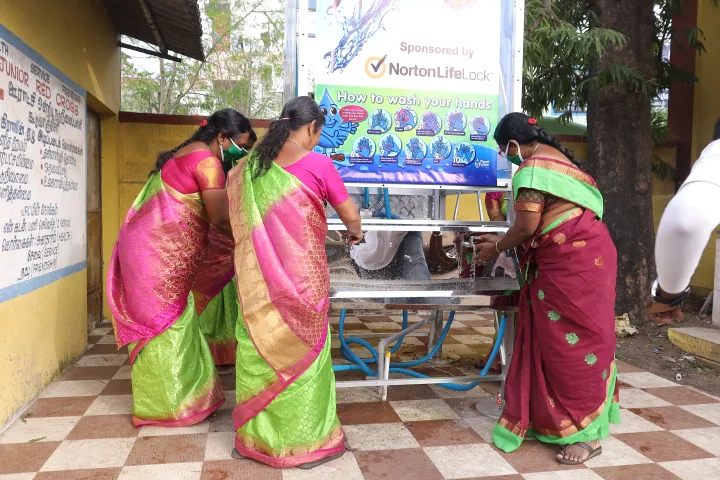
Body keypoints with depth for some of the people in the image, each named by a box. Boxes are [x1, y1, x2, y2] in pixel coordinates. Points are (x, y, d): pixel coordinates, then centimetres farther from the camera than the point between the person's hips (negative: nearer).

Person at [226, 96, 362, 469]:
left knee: (258, 350, 14)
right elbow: (350, 215, -4)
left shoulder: (251, 164, 5)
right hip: (301, 276, -4)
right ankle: (304, 441, 20)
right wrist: (355, 232, 18)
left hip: (258, 276, 5)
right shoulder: (318, 164, -10)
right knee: (301, 352, 7)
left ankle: (254, 437, 27)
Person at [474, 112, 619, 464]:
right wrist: (502, 241, 21)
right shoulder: (554, 156, 16)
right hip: (579, 256, 10)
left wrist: (497, 248, 2)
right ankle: (555, 417, 27)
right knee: (562, 342, 15)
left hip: (572, 262, -10)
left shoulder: (532, 169, -15)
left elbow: (527, 227, -15)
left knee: (572, 343, -2)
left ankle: (587, 434, 8)